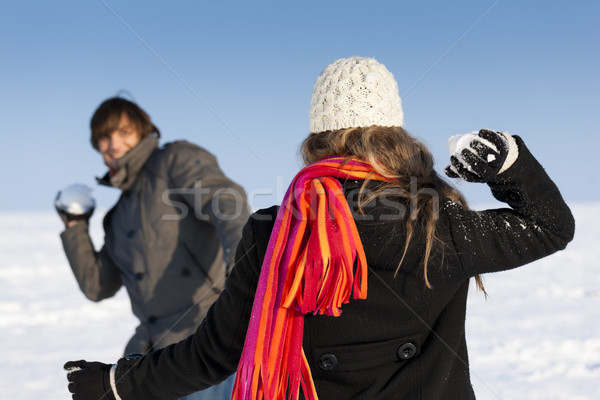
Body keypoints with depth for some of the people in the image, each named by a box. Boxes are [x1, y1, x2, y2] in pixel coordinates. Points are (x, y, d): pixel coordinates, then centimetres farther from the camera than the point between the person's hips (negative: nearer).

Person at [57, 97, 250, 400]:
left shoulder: (177, 159, 2)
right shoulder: (120, 216, 21)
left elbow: (226, 200, -17)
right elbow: (97, 286, 20)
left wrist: (240, 255, -36)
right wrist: (74, 226, 15)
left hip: (208, 332, -8)